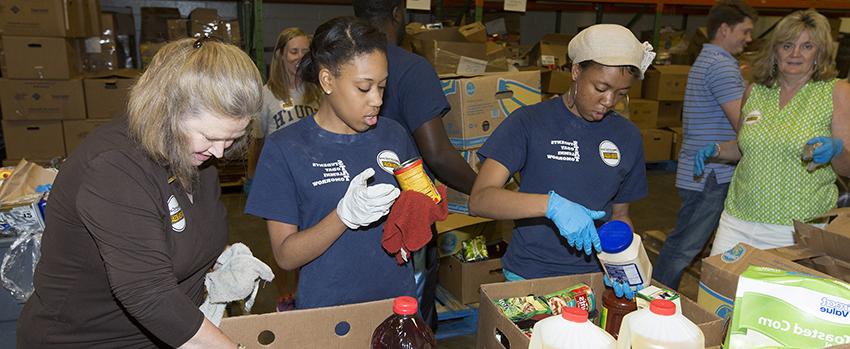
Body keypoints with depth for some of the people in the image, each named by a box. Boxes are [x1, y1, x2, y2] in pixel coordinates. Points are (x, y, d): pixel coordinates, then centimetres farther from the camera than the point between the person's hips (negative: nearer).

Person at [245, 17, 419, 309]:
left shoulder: (393, 135, 0)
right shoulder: (284, 149, -11)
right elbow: (285, 256, -12)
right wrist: (345, 215, -27)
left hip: (399, 299, 4)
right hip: (326, 311, -3)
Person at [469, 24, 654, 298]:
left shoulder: (627, 136, 3)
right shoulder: (529, 122, -11)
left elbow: (619, 212, 12)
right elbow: (479, 199, -20)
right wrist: (552, 204, -33)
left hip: (594, 276, 3)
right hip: (528, 277, -3)